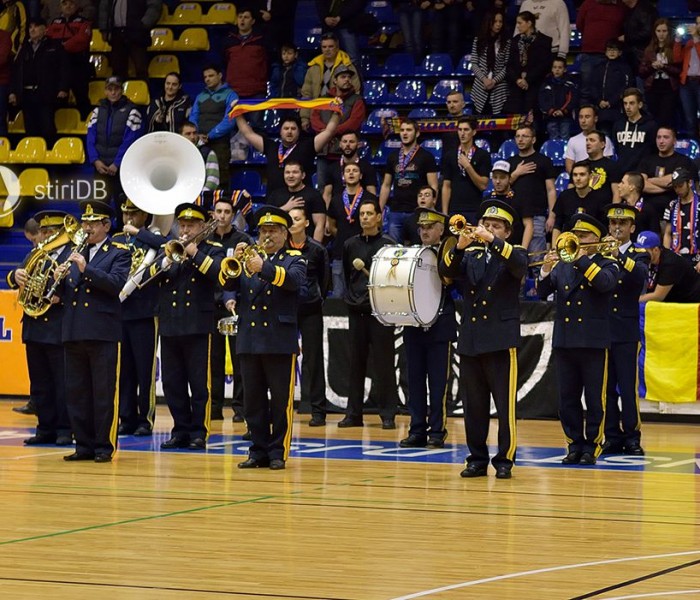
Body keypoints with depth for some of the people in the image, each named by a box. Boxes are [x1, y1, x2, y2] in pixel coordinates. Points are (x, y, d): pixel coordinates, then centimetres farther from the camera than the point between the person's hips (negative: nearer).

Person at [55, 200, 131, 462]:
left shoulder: (119, 253, 1)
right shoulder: (75, 254, 17)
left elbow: (117, 283, -16)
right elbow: (64, 293, 16)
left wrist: (86, 269, -23)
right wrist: (59, 279, -6)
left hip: (102, 332, -6)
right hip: (74, 331, 6)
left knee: (104, 393, -2)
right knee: (76, 392, 7)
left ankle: (104, 446, 3)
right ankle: (84, 445, 13)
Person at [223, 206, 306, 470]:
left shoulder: (294, 259, 4)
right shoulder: (249, 257, 15)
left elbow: (294, 280, -18)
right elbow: (227, 282, 3)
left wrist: (263, 267, -32)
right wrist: (235, 261, -16)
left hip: (280, 341, -4)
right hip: (249, 340, 4)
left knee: (281, 401, -2)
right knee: (253, 401, 6)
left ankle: (278, 452, 3)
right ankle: (259, 451, 12)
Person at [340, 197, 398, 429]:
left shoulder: (388, 244, -1)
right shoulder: (350, 245, 10)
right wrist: (351, 297, 9)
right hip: (356, 311, 4)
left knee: (383, 363, -3)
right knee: (356, 363, 6)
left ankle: (388, 415, 0)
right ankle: (354, 414, 11)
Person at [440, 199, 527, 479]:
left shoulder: (514, 253, 5)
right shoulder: (469, 255, 14)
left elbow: (520, 266, -19)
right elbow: (446, 272, -2)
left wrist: (493, 241, -28)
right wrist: (460, 246, -19)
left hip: (501, 340, -4)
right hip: (470, 340, 4)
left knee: (505, 404, -5)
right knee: (473, 406, 7)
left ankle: (505, 459, 1)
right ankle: (477, 459, 14)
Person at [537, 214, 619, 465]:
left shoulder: (607, 265, 2)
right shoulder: (562, 265, 13)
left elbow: (605, 283, -20)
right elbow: (543, 292, 5)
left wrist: (581, 259, -20)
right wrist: (545, 270, -13)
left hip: (594, 341, -4)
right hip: (564, 340, 4)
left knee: (594, 400, -1)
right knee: (568, 399, 7)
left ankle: (591, 447, 5)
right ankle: (575, 445, 15)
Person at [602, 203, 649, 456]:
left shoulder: (639, 255, 4)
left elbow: (640, 275, -18)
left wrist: (618, 255, -32)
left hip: (626, 332, -3)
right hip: (601, 328, 3)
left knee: (629, 387, -6)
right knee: (606, 388, 4)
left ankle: (632, 437, -1)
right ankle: (612, 437, 9)